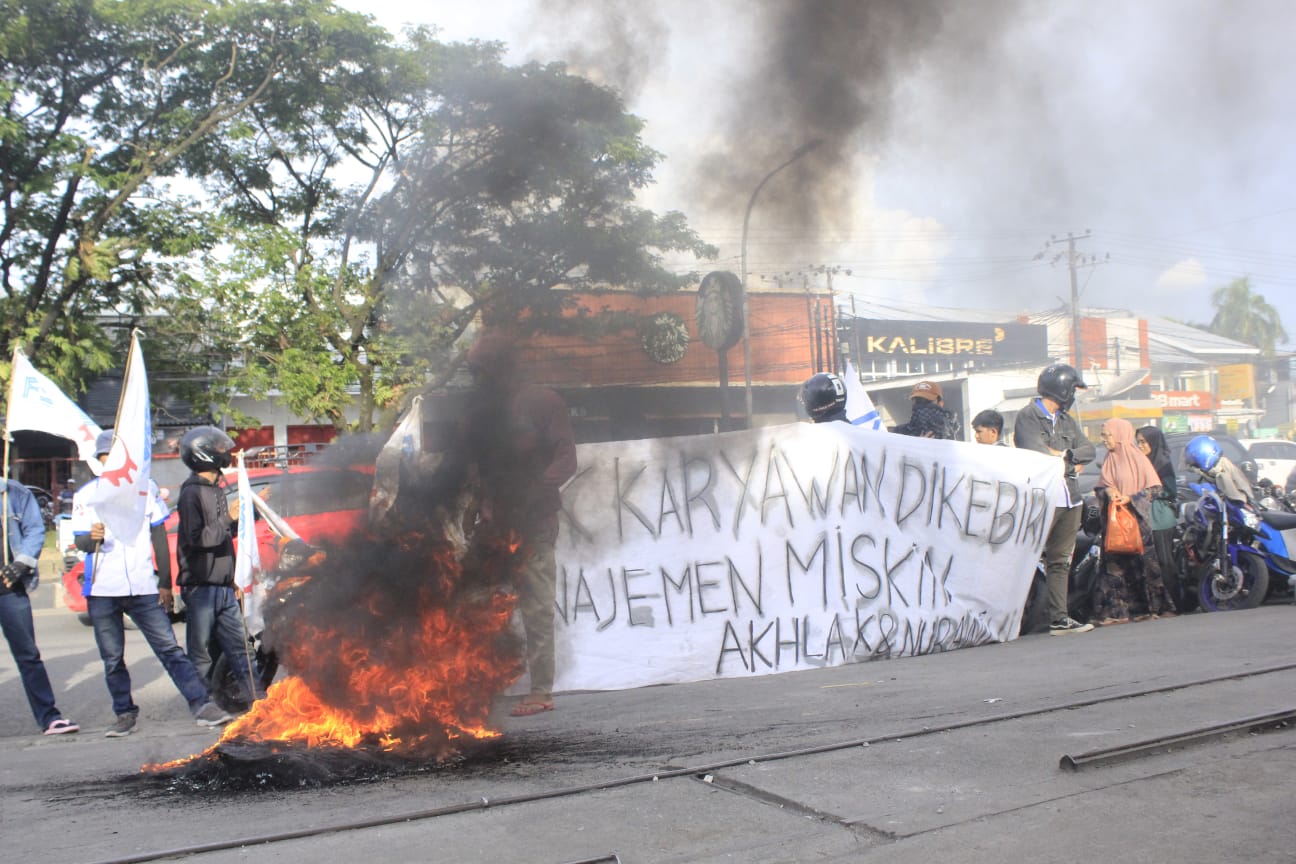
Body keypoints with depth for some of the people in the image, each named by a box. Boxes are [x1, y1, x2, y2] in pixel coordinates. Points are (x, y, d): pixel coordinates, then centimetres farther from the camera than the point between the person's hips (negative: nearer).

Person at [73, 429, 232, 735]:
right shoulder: (86, 495, 6)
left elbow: (159, 537, 9)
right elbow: (79, 541, 2)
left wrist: (165, 582, 4)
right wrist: (93, 538, -23)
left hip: (143, 587, -1)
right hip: (101, 591, 1)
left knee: (169, 649, -5)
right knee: (112, 658, 7)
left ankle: (202, 706, -7)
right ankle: (125, 714, 20)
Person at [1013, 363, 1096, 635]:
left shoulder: (1065, 420, 21)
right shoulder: (1028, 416, -3)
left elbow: (1089, 450, 11)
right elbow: (1037, 454, -16)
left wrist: (1064, 455, -7)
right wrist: (1069, 460, -1)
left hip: (1070, 500, 8)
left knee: (1061, 561, 9)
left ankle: (1059, 618, 13)